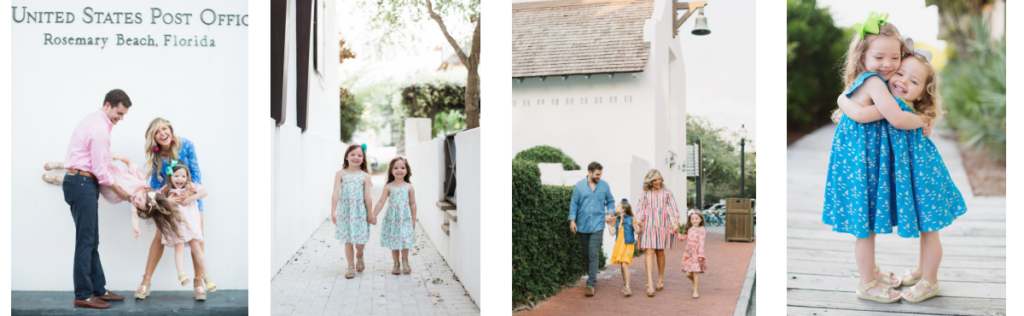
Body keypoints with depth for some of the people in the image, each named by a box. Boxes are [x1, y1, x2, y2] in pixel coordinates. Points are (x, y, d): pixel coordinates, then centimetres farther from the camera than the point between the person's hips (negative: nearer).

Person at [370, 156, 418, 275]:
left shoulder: (409, 187, 0)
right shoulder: (388, 187, 0)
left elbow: (413, 204, 4)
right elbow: (381, 202, 0)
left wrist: (413, 219, 4)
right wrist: (374, 214, -8)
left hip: (405, 218, -1)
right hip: (392, 219, 1)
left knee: (405, 239, -3)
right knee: (393, 242, 6)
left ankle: (405, 261, 19)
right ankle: (396, 263, 21)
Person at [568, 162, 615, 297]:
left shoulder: (604, 185, 5)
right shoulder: (579, 185, 2)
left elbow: (610, 201, 17)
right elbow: (574, 203, 4)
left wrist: (609, 213, 0)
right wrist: (572, 220, -4)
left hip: (597, 225, -1)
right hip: (582, 225, 2)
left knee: (593, 254, -11)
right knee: (586, 254, 11)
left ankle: (591, 284, -11)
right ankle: (592, 276, 30)